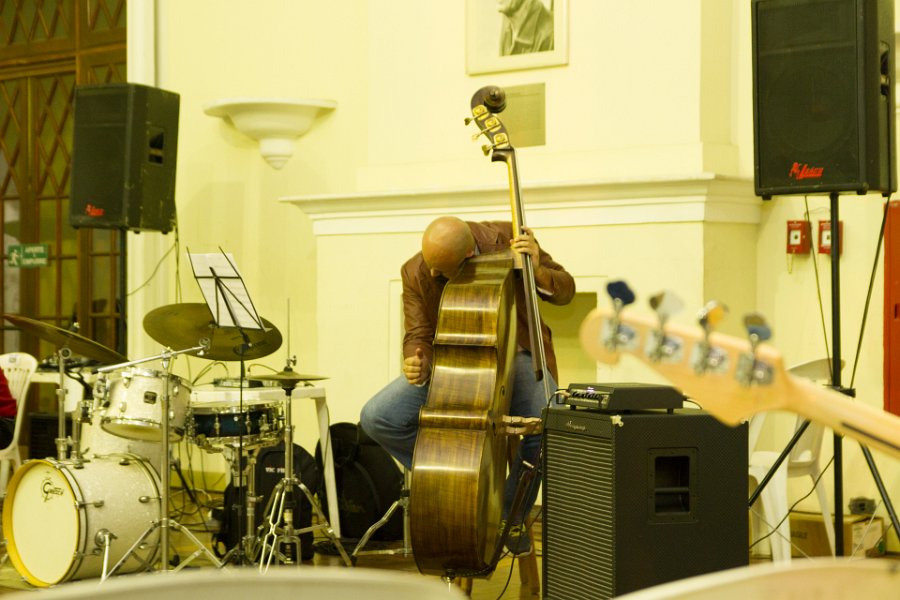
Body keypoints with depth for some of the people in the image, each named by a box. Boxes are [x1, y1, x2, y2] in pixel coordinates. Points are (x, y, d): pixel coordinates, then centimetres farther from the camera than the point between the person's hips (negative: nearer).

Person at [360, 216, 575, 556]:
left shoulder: (508, 239, -17)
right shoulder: (416, 273, -12)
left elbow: (565, 292, -6)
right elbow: (419, 335, -6)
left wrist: (537, 272, -29)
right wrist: (417, 362, -30)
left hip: (514, 356, -2)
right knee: (376, 418, -19)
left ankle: (512, 516, -2)